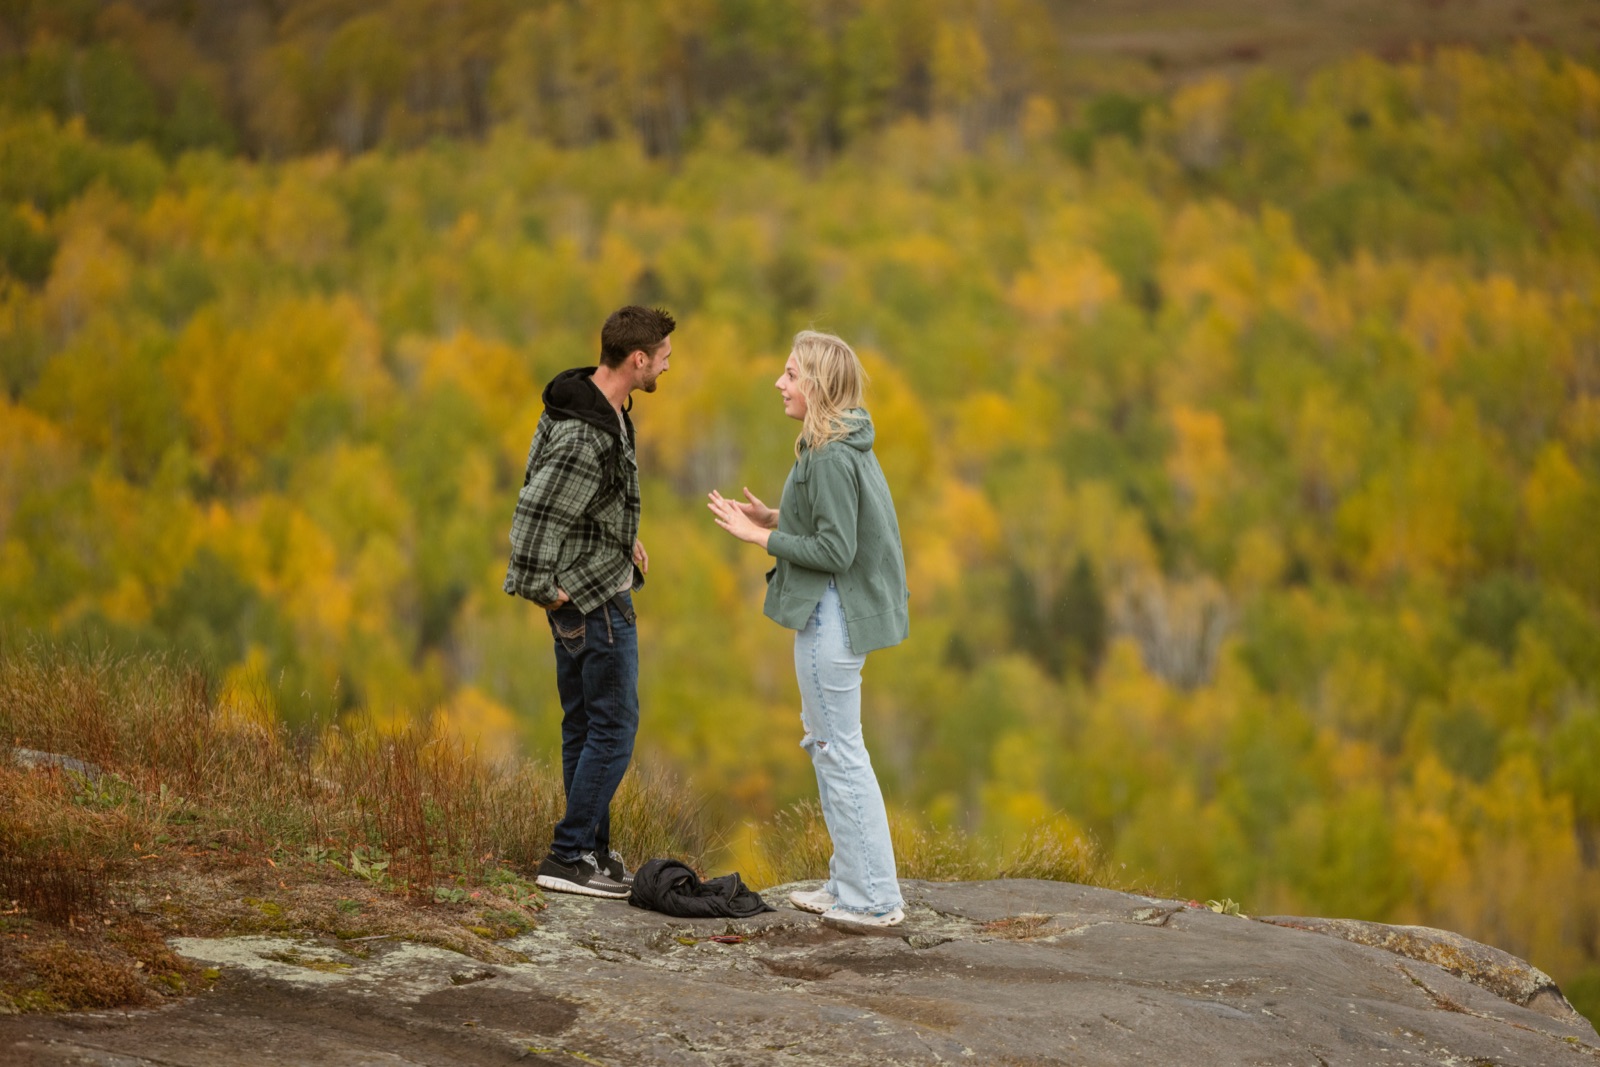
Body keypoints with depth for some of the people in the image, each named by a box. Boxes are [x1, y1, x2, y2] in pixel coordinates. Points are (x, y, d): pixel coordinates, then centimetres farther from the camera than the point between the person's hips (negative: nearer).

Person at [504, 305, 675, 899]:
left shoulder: (604, 406, 5)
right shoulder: (587, 437, -27)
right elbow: (536, 514, -28)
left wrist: (624, 538, 18)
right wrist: (540, 591, -19)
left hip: (581, 590, 10)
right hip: (592, 595, -10)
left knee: (584, 725, 15)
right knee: (614, 727, -4)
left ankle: (592, 849, 23)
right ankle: (568, 858, -2)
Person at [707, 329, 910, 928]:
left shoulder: (832, 459, -21)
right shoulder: (846, 447, 10)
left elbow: (836, 550, -23)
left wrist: (761, 538, -15)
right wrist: (774, 517, 8)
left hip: (834, 617, -11)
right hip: (835, 613, 11)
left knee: (841, 751, -4)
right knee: (822, 742, 19)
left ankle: (875, 899, 1)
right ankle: (847, 884, 25)